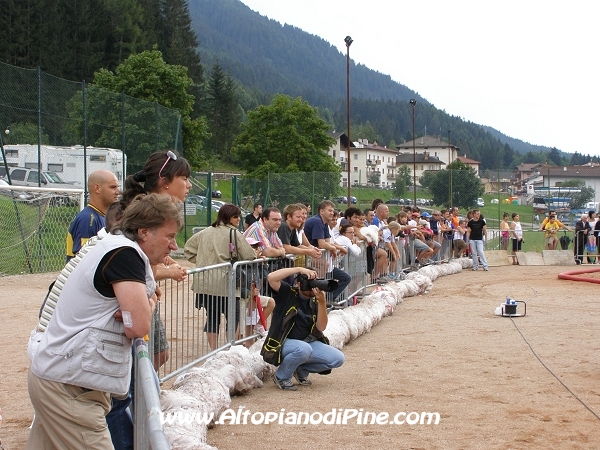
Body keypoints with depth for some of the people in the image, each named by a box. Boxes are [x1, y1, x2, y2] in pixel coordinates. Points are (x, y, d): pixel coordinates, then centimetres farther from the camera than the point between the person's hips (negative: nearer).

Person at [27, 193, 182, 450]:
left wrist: (145, 298, -6)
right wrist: (150, 303, -1)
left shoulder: (112, 246, 16)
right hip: (68, 385, -10)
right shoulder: (125, 253, -15)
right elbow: (138, 327, -22)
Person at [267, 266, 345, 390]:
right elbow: (271, 277, -25)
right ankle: (281, 376, -10)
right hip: (283, 343, -6)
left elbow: (321, 327, -7)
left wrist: (322, 302, -20)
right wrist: (299, 269, -26)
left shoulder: (315, 302, 5)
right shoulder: (287, 293, -6)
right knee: (303, 349, -39)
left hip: (308, 342, 6)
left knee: (338, 358, -11)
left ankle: (302, 370, 11)